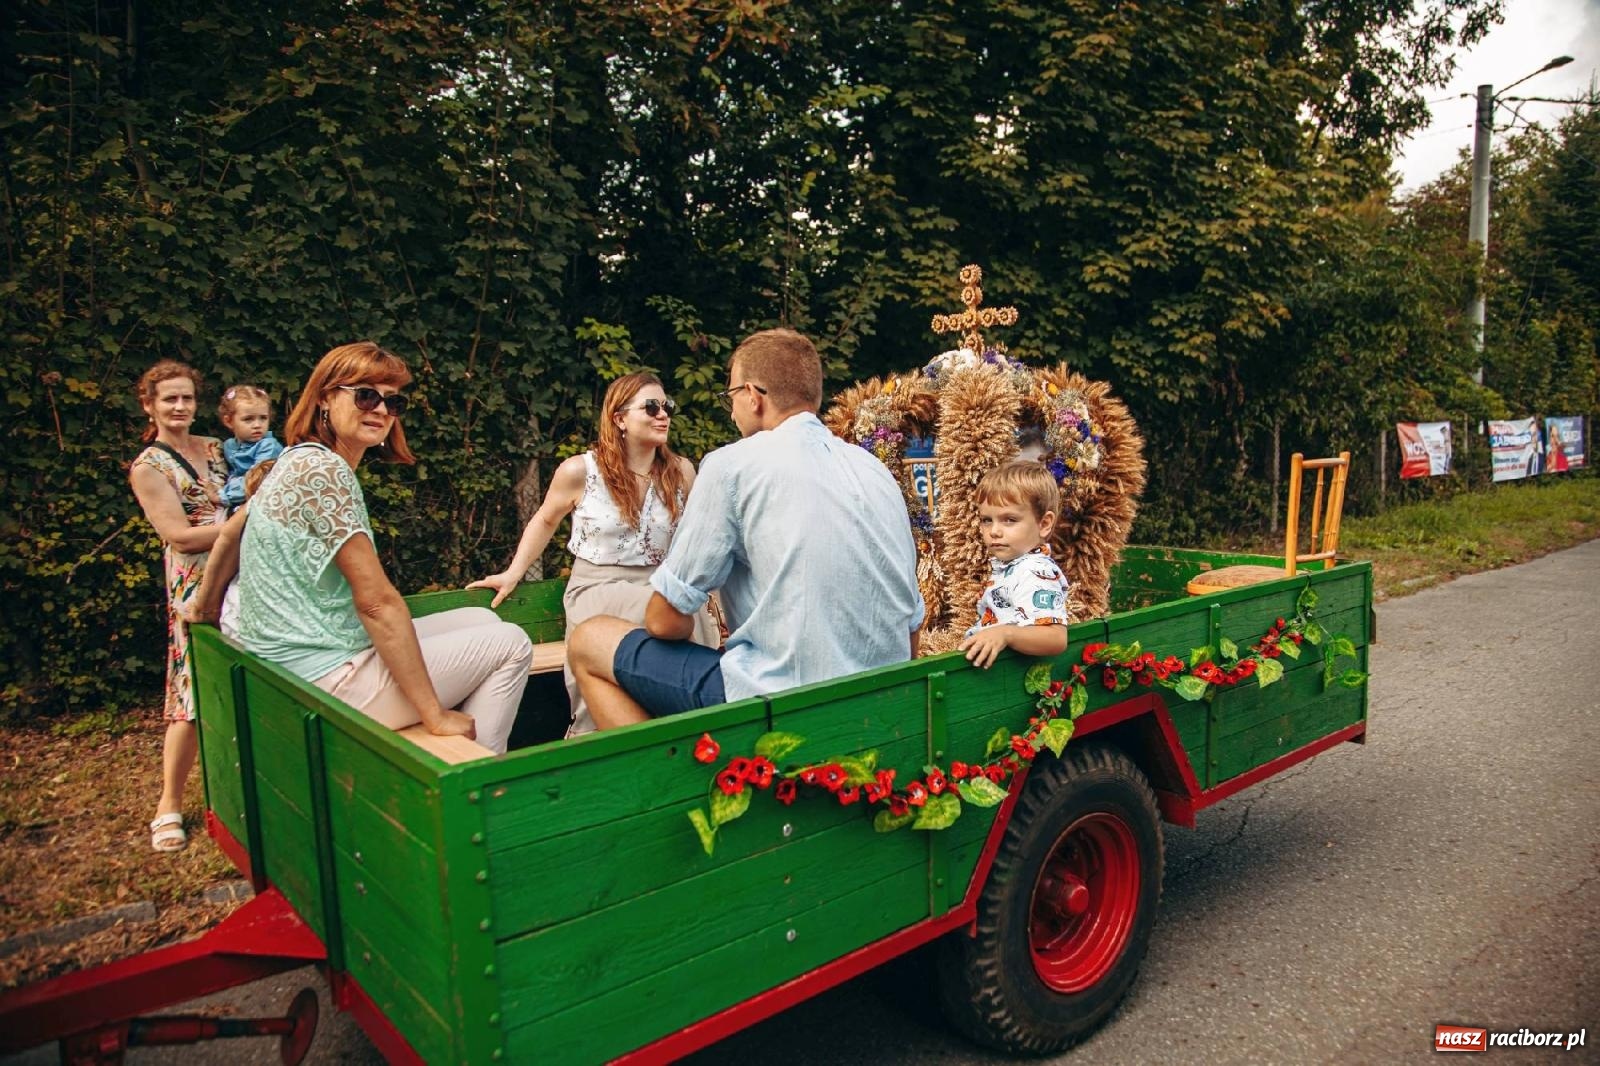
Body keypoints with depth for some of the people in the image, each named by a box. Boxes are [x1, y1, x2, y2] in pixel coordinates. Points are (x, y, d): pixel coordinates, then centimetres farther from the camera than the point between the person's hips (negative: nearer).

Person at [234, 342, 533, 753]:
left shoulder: (297, 461, 11)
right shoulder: (323, 470, -21)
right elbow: (376, 600, -24)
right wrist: (434, 715, -20)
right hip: (328, 680, -11)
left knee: (482, 620, 20)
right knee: (511, 645, -1)